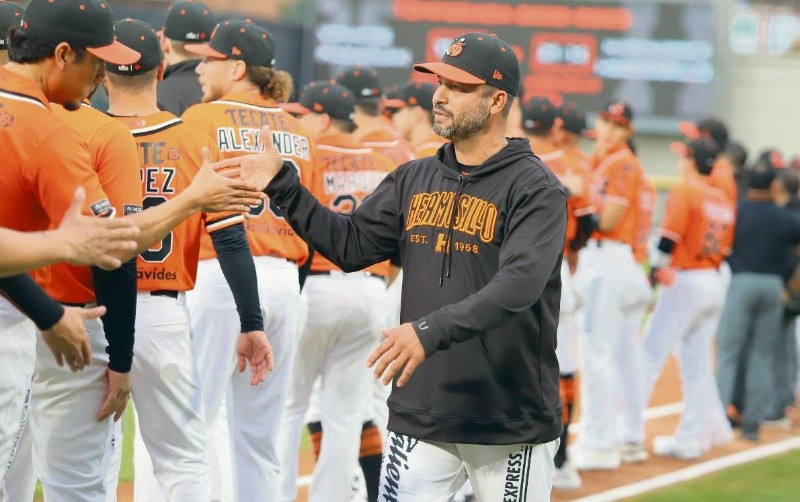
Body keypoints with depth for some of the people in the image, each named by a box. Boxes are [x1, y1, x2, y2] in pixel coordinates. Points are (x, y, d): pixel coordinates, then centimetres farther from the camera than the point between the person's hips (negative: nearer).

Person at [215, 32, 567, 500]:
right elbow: (350, 245, 10)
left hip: (511, 424, -5)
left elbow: (520, 283, -25)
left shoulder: (535, 189, -11)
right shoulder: (414, 180, 10)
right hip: (421, 415, 5)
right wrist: (283, 186, 0)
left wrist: (432, 330, -36)